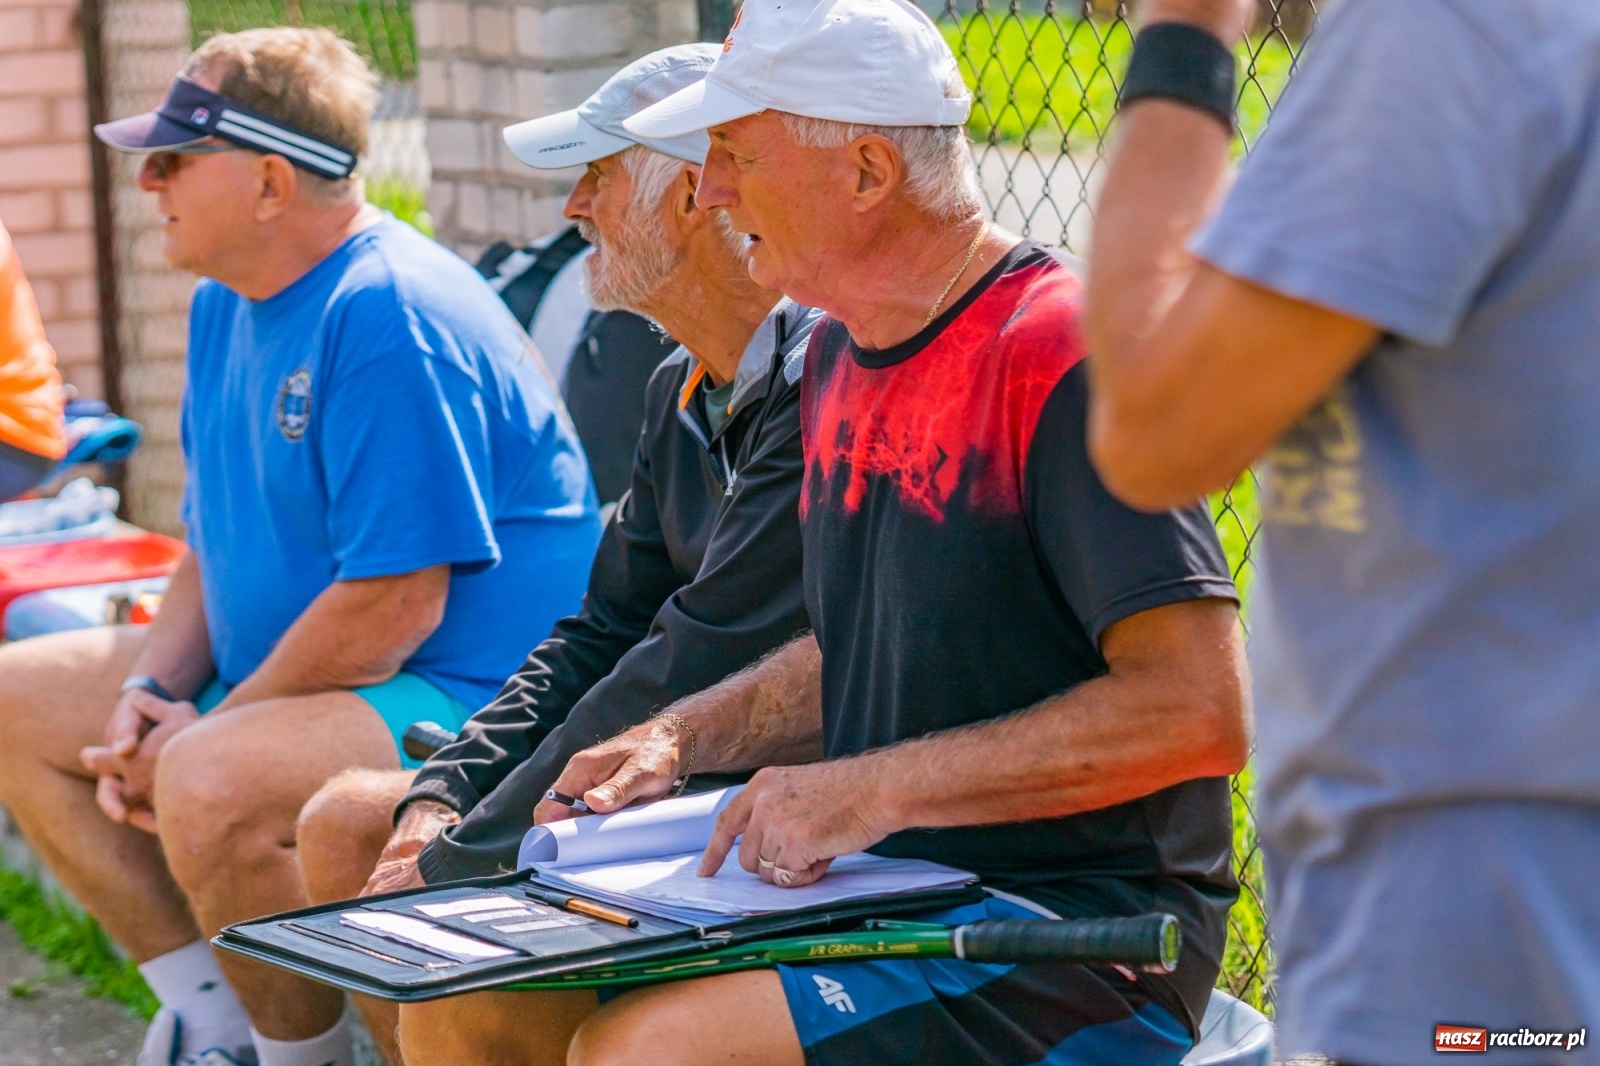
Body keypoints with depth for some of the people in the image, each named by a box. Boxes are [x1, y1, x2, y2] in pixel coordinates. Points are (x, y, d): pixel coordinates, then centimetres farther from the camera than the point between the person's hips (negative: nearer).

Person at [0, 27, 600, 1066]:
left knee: (211, 785, -35)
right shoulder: (228, 304, 10)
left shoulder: (392, 317, -22)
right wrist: (150, 691, -1)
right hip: (274, 675, 11)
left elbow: (395, 604, -26)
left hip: (470, 701, -11)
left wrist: (204, 733, -19)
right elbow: (219, 540, 17)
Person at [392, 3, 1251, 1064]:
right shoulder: (839, 359, 12)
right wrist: (682, 739, 7)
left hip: (1080, 952, -9)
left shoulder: (1064, 358, -17)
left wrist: (875, 790, -22)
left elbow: (1200, 712, -24)